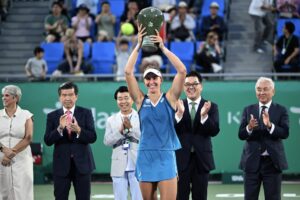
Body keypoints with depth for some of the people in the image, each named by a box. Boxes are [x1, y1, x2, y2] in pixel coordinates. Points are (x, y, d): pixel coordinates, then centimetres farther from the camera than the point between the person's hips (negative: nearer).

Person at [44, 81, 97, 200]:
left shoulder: (86, 113, 4)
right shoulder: (52, 116, 5)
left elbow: (93, 137, -5)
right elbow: (47, 141, -4)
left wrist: (79, 130, -23)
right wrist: (59, 128, -21)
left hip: (82, 163, 0)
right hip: (61, 164, 0)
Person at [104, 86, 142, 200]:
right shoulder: (111, 120, 9)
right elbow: (107, 141, 0)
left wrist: (130, 128, -18)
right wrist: (120, 131, -14)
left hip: (137, 167, -2)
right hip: (119, 168, 2)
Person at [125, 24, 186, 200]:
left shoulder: (169, 98, 2)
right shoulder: (141, 100, 6)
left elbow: (182, 71, -9)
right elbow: (128, 73, -3)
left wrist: (163, 47, -10)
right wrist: (138, 46, -6)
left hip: (166, 157, -2)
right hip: (145, 157, 2)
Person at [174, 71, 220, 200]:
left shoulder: (211, 107, 3)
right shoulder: (177, 106, 3)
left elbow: (214, 131, -8)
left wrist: (204, 116, -24)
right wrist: (179, 113, -22)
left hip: (201, 159, 0)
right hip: (181, 159, 0)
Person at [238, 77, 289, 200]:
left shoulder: (281, 110, 1)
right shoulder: (248, 110, 7)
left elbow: (285, 133, -12)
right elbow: (241, 135, -2)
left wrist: (270, 125, -30)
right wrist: (249, 128, -24)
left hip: (272, 162, -2)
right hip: (252, 162, 2)